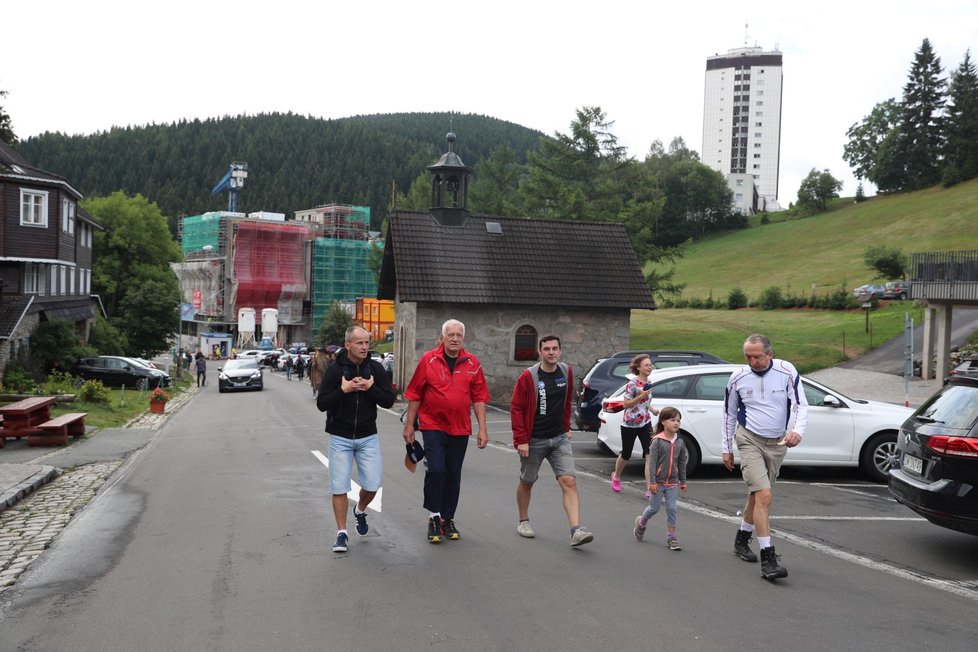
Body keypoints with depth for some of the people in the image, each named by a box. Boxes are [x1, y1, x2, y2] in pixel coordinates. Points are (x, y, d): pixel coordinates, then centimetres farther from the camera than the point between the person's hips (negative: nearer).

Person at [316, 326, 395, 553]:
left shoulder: (375, 368, -1)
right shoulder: (335, 370, -8)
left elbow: (389, 400, -3)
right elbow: (321, 403, -9)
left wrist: (371, 388, -19)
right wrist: (342, 390, -22)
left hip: (368, 437, 2)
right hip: (340, 438, -2)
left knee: (373, 484, 1)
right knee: (339, 487, -1)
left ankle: (360, 510, 33)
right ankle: (342, 533, 12)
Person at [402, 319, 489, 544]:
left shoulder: (472, 363, 2)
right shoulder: (428, 359, -3)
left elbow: (479, 397, 5)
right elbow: (415, 395, 2)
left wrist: (482, 429, 1)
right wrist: (409, 425, 3)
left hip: (460, 429, 3)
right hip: (433, 426, -2)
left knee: (453, 475, 9)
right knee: (436, 470, -13)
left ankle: (448, 519, 23)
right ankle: (434, 517, 3)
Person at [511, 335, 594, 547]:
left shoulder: (567, 372, 1)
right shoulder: (528, 376, -13)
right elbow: (516, 408, -11)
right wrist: (521, 440, -15)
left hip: (559, 438, 3)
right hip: (534, 440, -3)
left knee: (569, 481, -11)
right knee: (527, 482, 13)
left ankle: (576, 531, -15)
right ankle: (523, 522, 35)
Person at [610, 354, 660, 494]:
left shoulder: (648, 382, 6)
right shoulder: (632, 384, -16)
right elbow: (626, 404, -16)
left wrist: (652, 409, 5)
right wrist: (641, 396, -26)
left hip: (645, 423, 5)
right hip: (629, 424, -5)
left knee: (650, 455, -9)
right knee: (626, 454, 11)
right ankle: (616, 476, 41)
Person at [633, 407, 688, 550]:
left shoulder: (680, 442, 2)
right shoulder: (657, 441, -13)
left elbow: (682, 463, 11)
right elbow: (652, 462, -13)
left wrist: (683, 481, 13)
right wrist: (652, 482, -16)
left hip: (673, 483, 4)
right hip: (658, 482, -4)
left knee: (672, 509, 1)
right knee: (654, 508, 8)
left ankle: (671, 537, 8)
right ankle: (641, 522, 36)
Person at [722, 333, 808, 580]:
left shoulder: (786, 371, -8)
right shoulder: (738, 378, -6)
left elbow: (801, 404, -10)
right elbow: (729, 414, 6)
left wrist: (797, 431, -29)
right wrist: (726, 448, 8)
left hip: (777, 442, 2)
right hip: (750, 440, -2)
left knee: (757, 495, 15)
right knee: (764, 495, -17)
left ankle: (742, 540, 38)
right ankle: (768, 559, -15)